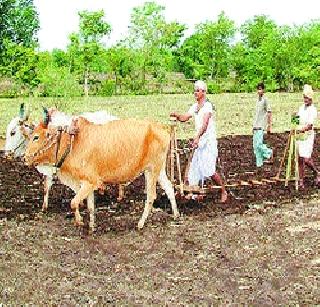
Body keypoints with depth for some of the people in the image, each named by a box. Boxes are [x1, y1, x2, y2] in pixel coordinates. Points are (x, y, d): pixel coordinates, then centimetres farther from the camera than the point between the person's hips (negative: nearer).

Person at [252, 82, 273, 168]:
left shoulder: (265, 100, -9)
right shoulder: (258, 100, 14)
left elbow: (269, 114, -10)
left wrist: (269, 126, -13)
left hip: (261, 126, -8)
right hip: (256, 126, 8)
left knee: (258, 144, -13)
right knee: (255, 145, 6)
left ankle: (269, 153, 9)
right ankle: (259, 163, 11)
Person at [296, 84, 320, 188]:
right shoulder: (301, 107, 10)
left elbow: (310, 125, -23)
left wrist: (302, 129, -38)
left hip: (308, 136, -7)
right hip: (299, 136, 7)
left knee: (306, 159, -13)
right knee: (300, 159, 6)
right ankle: (301, 180, 13)